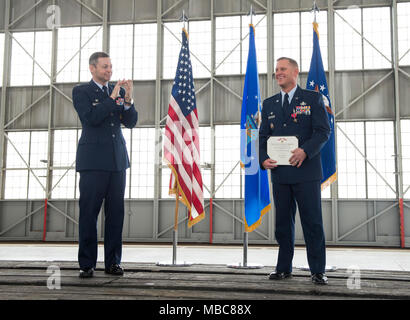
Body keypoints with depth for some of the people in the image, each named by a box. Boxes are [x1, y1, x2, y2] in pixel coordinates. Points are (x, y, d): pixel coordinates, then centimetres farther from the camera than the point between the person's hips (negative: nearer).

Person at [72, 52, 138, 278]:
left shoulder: (119, 91, 15)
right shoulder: (81, 91, 4)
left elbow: (131, 122, 7)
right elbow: (91, 118, -12)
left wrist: (128, 99, -8)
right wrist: (113, 97, -12)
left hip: (117, 160, 4)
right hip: (93, 161, -4)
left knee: (116, 212, 3)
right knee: (88, 213, -2)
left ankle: (113, 262, 11)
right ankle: (86, 264, 5)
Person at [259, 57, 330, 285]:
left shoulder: (313, 99, 3)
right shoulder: (269, 104, 15)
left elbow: (323, 131, -5)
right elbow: (263, 136, 14)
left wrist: (305, 150, -20)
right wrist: (263, 159, -4)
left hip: (306, 172, -4)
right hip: (279, 173, 4)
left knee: (312, 222, 0)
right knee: (283, 223, 10)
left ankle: (318, 270, 9)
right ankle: (283, 268, 20)